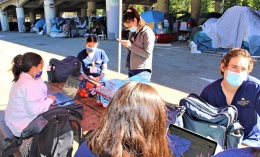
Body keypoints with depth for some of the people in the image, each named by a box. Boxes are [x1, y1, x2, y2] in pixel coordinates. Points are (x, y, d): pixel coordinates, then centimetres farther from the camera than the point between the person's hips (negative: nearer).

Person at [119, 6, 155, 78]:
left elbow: (147, 54, -17)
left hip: (142, 70, -7)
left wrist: (130, 46, -18)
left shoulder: (147, 33, -11)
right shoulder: (133, 32, 12)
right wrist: (126, 45, -3)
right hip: (131, 69, 7)